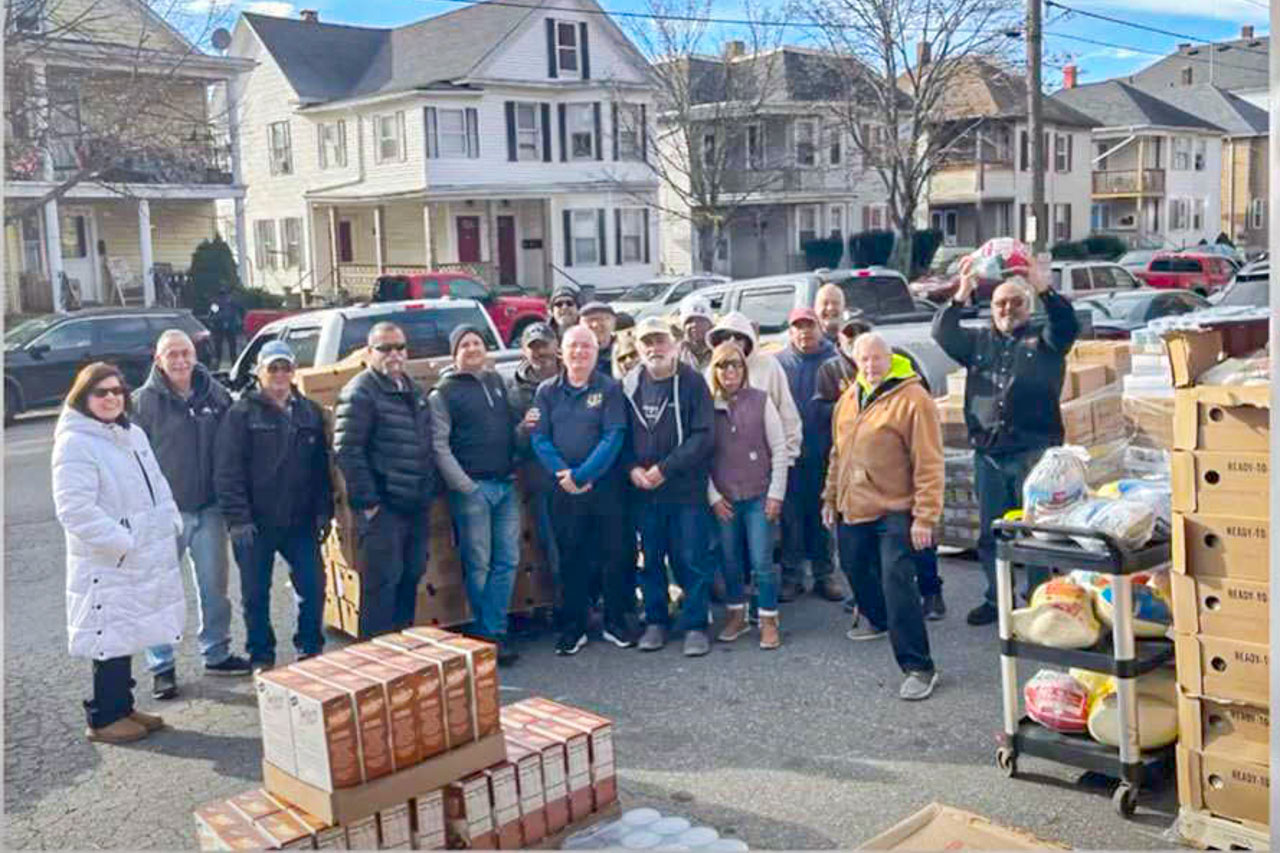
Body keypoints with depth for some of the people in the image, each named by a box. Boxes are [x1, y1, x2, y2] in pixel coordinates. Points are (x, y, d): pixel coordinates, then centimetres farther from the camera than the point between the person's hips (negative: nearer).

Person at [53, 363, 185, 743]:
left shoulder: (133, 434, 12)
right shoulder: (74, 443, -15)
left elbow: (157, 483, 21)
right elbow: (75, 509, -21)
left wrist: (171, 521, 6)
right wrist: (122, 542, -20)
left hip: (147, 559, 8)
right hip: (107, 565, -8)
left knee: (127, 637, 17)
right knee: (111, 639, 0)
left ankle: (123, 707, 29)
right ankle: (104, 718, 13)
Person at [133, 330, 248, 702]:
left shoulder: (215, 395, 3)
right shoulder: (144, 401, -7)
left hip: (209, 509, 4)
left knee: (214, 586, 13)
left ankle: (217, 654, 28)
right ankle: (162, 666, 15)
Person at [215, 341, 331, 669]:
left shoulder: (310, 412, 10)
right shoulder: (241, 414, -4)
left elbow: (321, 467, 12)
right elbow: (228, 472, -9)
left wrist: (323, 511, 5)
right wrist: (238, 518, -15)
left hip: (301, 522, 3)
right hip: (256, 523, -3)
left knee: (313, 586, 4)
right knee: (256, 594, 7)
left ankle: (310, 651, 21)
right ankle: (261, 658, 22)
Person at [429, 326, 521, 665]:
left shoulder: (497, 380, 15)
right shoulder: (444, 392, -1)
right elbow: (439, 446, -7)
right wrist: (463, 485, -14)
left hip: (506, 485, 5)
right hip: (472, 488, -5)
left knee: (507, 560, 3)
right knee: (478, 565, 0)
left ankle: (494, 630, 11)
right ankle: (487, 634, 10)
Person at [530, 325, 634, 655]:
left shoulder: (609, 389, -1)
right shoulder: (547, 392, 7)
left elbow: (614, 437, -9)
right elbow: (540, 439, 1)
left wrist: (582, 475, -16)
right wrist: (563, 474, -14)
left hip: (605, 486, -2)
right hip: (564, 490, 2)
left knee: (613, 554, 4)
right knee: (570, 557, 8)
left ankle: (616, 622, 19)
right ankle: (573, 628, 18)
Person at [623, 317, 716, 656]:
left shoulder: (692, 381, -5)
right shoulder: (630, 384, 5)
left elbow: (704, 436, -11)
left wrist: (665, 468, -15)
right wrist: (633, 468, -8)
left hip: (687, 488, -3)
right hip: (643, 489, 3)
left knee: (692, 560, 1)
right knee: (650, 559, 11)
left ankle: (695, 625, 13)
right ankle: (655, 621, 24)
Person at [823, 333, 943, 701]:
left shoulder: (912, 399, -14)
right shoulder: (849, 399, 10)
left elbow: (929, 463, -16)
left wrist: (925, 516, -19)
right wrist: (831, 498, 20)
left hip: (894, 511, -7)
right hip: (852, 508, 7)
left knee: (897, 584, -14)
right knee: (856, 568, 23)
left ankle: (918, 667, -5)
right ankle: (877, 618, 52)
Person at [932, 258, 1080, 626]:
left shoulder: (1043, 341, 6)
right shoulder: (979, 341, 15)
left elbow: (1067, 325, -13)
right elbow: (942, 333, 1)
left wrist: (1042, 286, -27)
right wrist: (961, 295, -14)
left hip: (1034, 452, -4)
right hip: (988, 454, 4)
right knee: (990, 533, 10)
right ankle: (997, 599, 22)